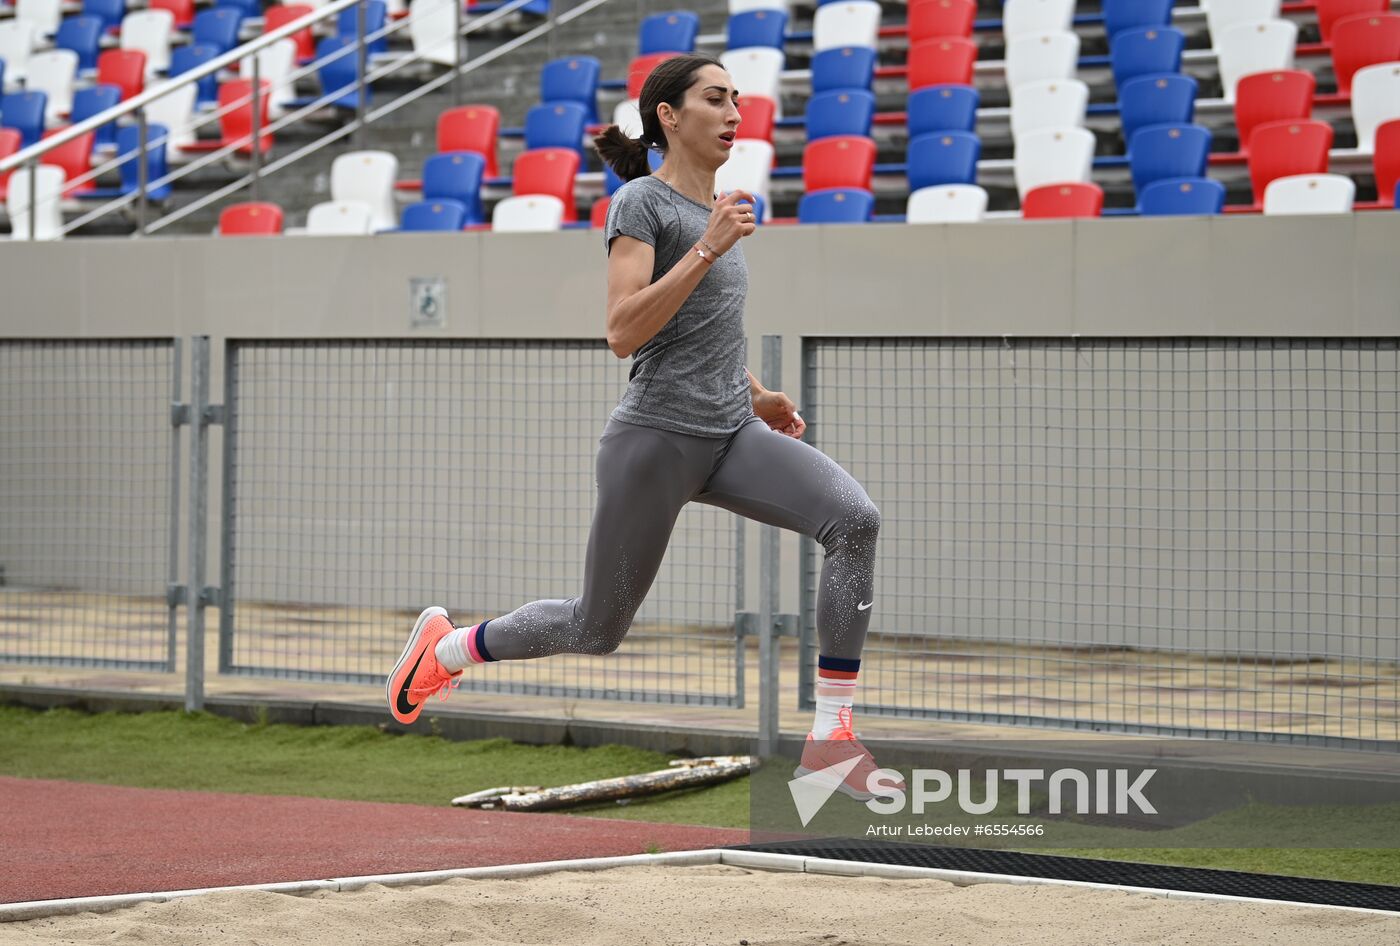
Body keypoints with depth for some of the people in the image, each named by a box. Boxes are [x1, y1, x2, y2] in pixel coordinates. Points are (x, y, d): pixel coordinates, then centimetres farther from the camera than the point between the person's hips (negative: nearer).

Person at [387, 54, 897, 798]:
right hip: (657, 438, -6)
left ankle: (831, 738, -20)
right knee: (597, 629, 7)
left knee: (854, 519, -21)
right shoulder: (641, 202, -9)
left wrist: (754, 395, 25)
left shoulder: (711, 207, 15)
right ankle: (448, 646, 35)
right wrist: (709, 249, -25)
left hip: (730, 436, 6)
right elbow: (624, 333, -21)